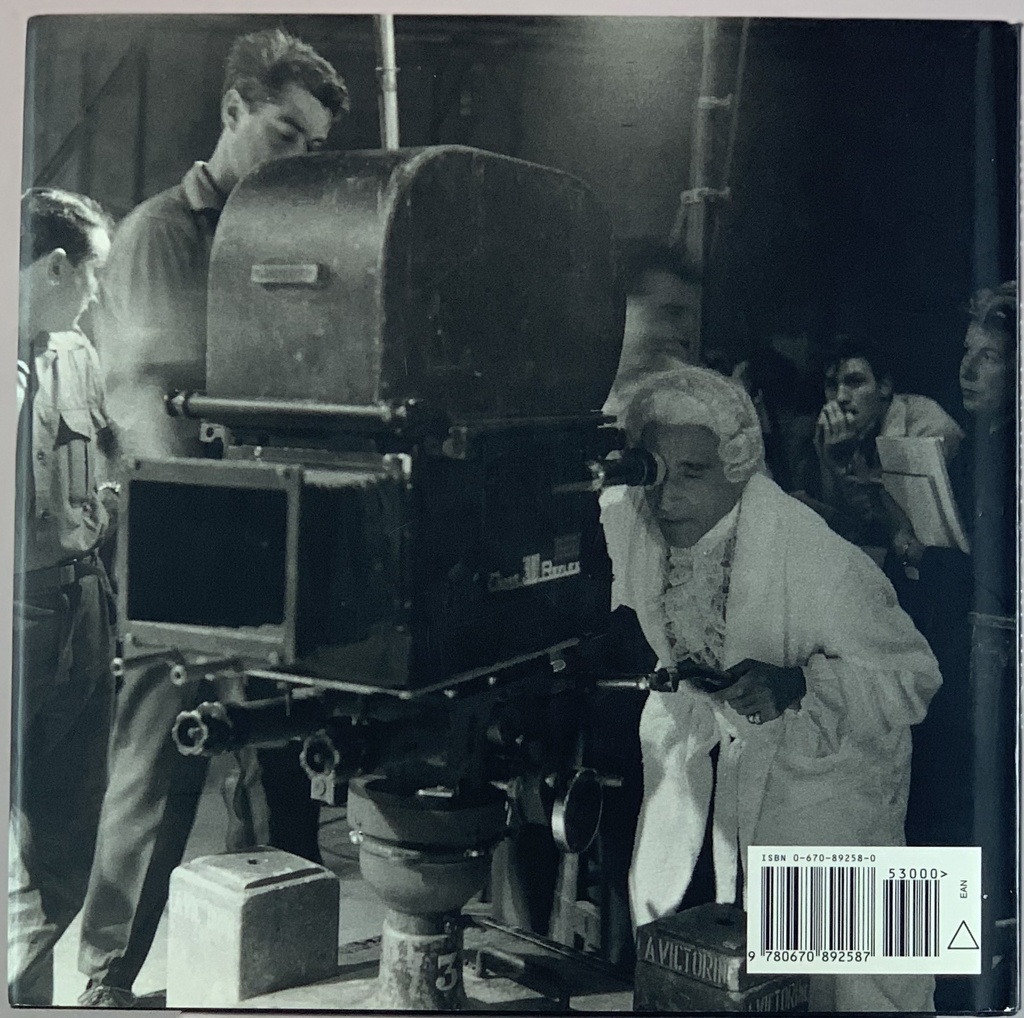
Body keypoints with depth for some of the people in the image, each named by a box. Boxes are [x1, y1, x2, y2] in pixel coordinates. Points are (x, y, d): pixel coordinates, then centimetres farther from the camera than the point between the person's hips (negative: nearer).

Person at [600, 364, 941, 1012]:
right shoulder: (623, 518, -17)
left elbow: (912, 674, -25)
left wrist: (796, 685, -39)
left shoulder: (820, 561, -33)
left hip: (823, 748, -4)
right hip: (700, 725, 5)